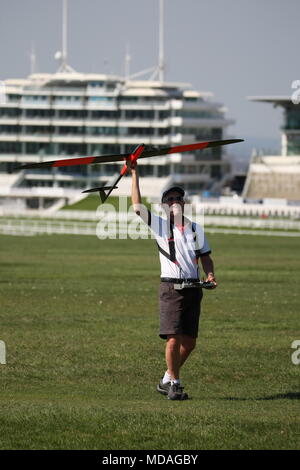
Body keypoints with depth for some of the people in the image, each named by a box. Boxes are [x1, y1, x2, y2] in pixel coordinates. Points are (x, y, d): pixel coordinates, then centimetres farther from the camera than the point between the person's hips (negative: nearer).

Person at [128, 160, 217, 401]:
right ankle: (175, 383, 1)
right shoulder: (161, 225, 2)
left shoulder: (196, 229, 13)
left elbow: (205, 256, 18)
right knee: (174, 338, -13)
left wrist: (210, 275, -3)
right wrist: (134, 174, -10)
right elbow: (138, 206, -8)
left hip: (193, 289, 4)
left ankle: (167, 380, 22)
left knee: (189, 342, 5)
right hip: (171, 288, -4)